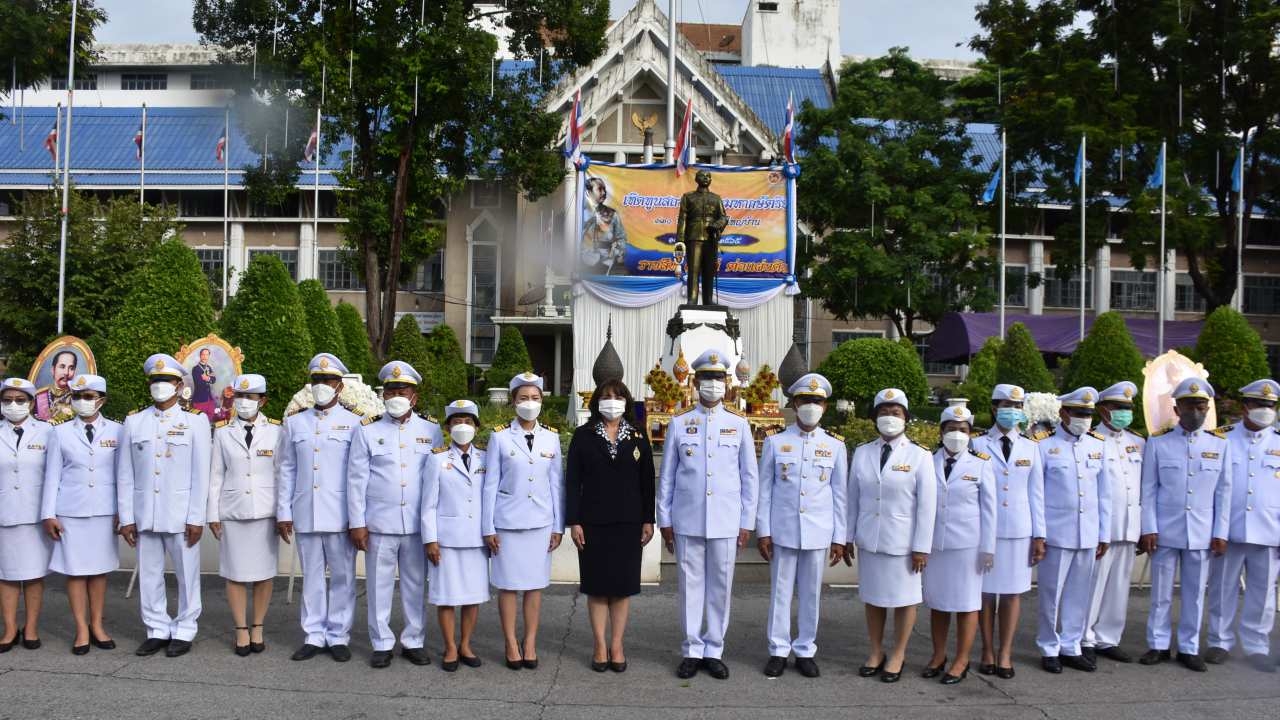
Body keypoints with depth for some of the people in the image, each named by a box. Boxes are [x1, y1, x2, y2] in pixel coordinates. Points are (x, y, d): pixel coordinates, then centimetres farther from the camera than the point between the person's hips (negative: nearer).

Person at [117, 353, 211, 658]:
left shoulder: (195, 421, -1)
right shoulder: (134, 421, 7)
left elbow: (201, 474, -3)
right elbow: (125, 474, 6)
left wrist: (196, 518, -7)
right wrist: (126, 517, 1)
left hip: (181, 514, -3)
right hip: (144, 515, 3)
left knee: (187, 575, 5)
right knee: (149, 575, 9)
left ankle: (183, 632, 17)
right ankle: (157, 630, 22)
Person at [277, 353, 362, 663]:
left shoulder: (353, 423, 0)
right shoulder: (295, 423, 10)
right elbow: (286, 470, 10)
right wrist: (283, 512, 5)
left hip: (340, 516, -3)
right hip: (305, 515, 3)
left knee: (342, 577, 5)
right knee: (312, 577, 10)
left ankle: (339, 636, 15)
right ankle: (314, 635, 19)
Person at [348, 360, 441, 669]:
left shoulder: (431, 430, 5)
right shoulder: (367, 431, 3)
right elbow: (356, 479, 2)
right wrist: (357, 523, -3)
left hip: (419, 524, 1)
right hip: (379, 524, -1)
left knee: (416, 585, 8)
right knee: (379, 585, 5)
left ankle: (414, 641, 20)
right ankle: (381, 644, 18)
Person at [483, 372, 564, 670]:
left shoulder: (551, 437, 5)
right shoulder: (500, 437, -2)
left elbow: (556, 483, 7)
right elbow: (490, 484, -1)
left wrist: (558, 526, 4)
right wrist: (488, 527, -3)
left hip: (540, 522, 2)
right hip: (507, 521, -2)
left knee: (535, 583, 7)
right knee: (508, 584, 4)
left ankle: (530, 644, 18)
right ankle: (511, 645, 15)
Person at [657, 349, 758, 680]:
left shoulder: (738, 423, 4)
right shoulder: (679, 422, 4)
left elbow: (749, 477, 6)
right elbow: (666, 476, 7)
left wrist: (746, 522, 3)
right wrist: (664, 519, 4)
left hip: (725, 522, 0)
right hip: (686, 521, 0)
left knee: (720, 586, 6)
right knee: (690, 585, 6)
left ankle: (714, 651, 18)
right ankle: (692, 650, 17)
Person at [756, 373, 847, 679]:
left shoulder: (835, 446, 4)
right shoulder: (775, 442, 2)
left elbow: (840, 494, 5)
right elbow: (765, 490, 3)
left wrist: (839, 537, 3)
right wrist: (763, 531, -1)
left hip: (819, 533, 1)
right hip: (782, 531, 0)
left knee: (811, 594, 8)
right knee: (780, 592, 6)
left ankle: (805, 651, 20)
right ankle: (779, 651, 17)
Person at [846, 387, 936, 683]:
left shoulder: (919, 456, -5)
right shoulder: (862, 453, 5)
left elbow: (927, 505, -6)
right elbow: (853, 498, 8)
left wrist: (922, 547, -9)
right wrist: (848, 537, 7)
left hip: (902, 542, -3)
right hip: (868, 539, 3)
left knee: (904, 598, 6)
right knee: (872, 596, 12)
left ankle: (898, 655, 22)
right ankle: (876, 652, 27)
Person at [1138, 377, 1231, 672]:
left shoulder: (1220, 443, 4)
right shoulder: (1157, 443, 0)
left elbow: (1223, 491, 5)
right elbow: (1148, 489, 0)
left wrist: (1220, 533, 1)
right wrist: (1148, 530, -4)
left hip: (1202, 534, 1)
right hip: (1164, 533, -1)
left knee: (1195, 594, 9)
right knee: (1161, 594, 7)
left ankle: (1189, 648, 21)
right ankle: (1158, 645, 19)